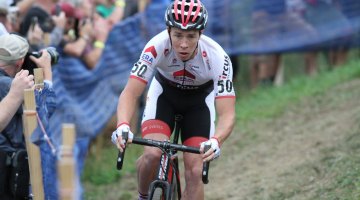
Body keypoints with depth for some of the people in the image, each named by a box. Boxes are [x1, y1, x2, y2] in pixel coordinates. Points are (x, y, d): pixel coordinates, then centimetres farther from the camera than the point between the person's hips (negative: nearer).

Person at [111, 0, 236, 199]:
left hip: (200, 99, 0)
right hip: (164, 92, 0)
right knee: (153, 154, -25)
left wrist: (215, 141, -57)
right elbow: (131, 92, -35)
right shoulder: (157, 46, -34)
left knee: (194, 172, -12)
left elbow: (227, 114, -36)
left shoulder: (217, 58, -34)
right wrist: (122, 126, -55)